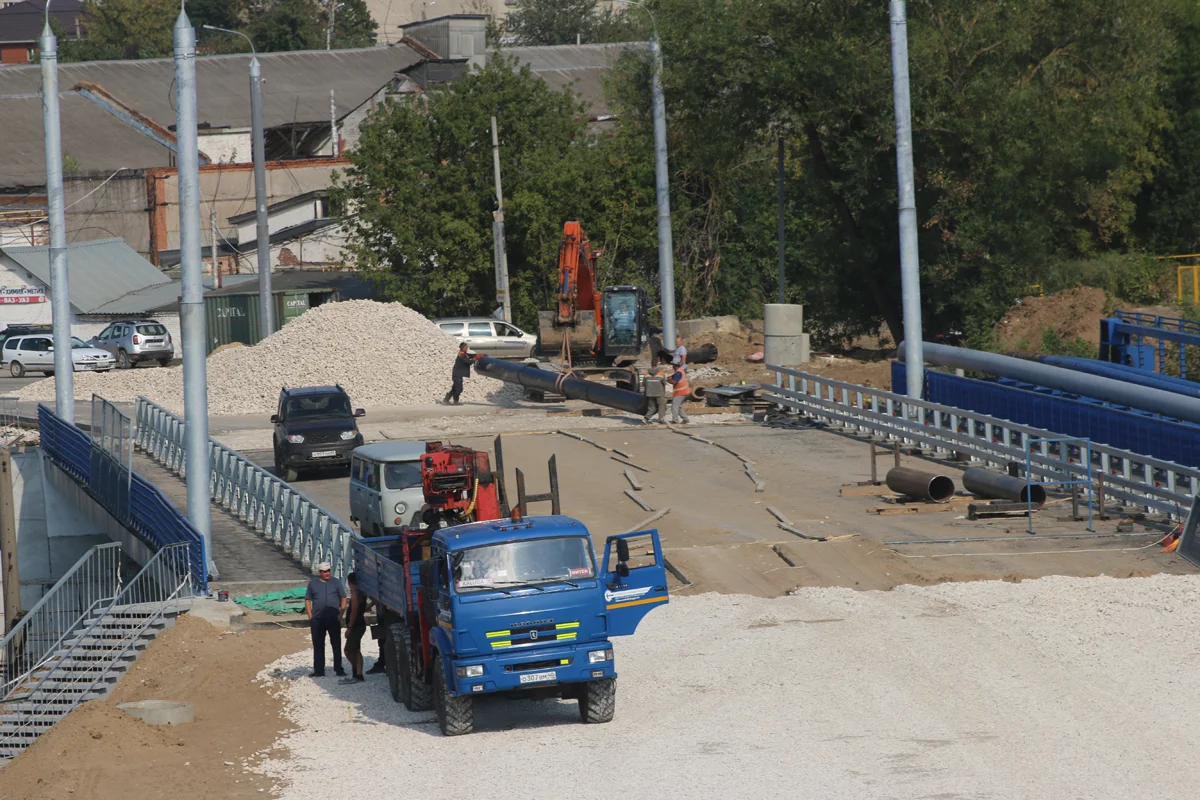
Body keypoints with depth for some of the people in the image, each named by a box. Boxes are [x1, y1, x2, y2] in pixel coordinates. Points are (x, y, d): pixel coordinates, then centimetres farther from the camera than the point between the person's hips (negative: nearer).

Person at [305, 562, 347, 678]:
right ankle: (319, 671, 11)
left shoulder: (336, 583, 5)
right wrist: (310, 616, -1)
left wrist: (341, 615, -3)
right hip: (317, 619, 1)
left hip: (334, 619, -1)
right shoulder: (313, 583, 6)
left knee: (336, 644, 2)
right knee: (318, 645, 5)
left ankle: (339, 669, 9)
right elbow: (307, 600, 8)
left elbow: (343, 599, 6)